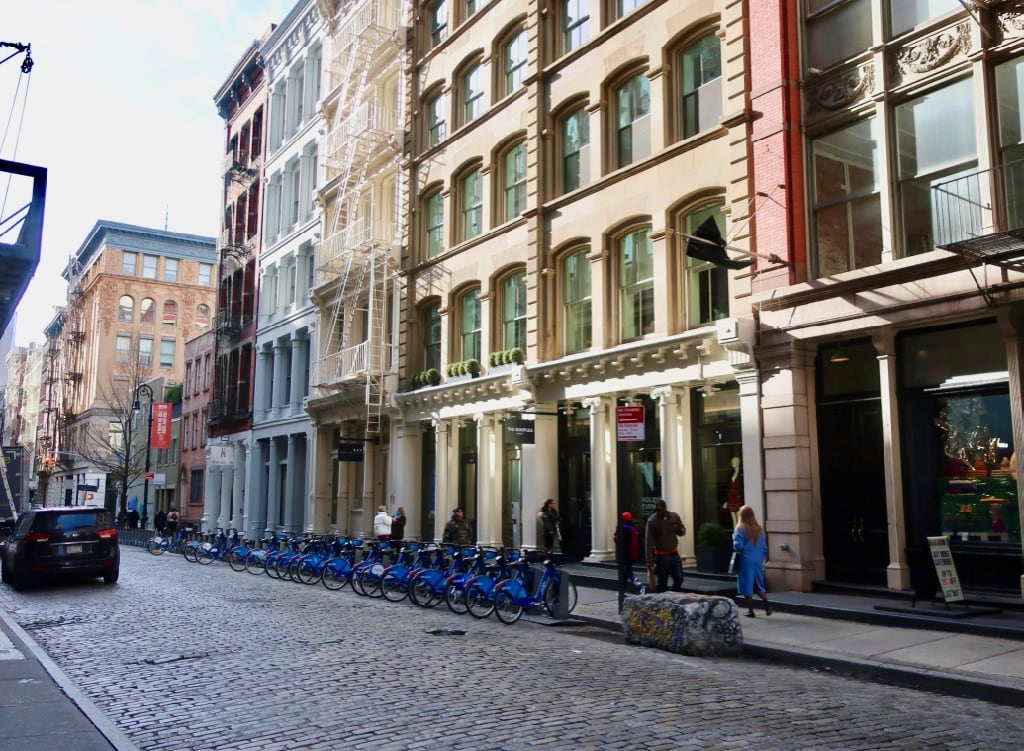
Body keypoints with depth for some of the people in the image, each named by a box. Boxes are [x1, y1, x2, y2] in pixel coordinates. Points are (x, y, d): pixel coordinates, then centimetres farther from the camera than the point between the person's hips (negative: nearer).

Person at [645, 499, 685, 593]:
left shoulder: (675, 516, -1)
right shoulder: (652, 521, -14)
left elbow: (683, 532, 12)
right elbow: (649, 542, -15)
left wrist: (679, 530, -14)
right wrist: (650, 561, -19)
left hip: (674, 553, 4)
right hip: (661, 556, -4)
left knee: (679, 578, 7)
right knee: (662, 583, 1)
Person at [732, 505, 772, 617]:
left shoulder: (740, 529, -10)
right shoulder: (759, 529, 4)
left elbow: (738, 546, -17)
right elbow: (764, 547, 7)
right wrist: (762, 559, 16)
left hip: (746, 562, -5)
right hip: (758, 562, 5)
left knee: (747, 587, 5)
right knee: (758, 586, 15)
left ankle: (750, 610, 9)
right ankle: (767, 603, -5)